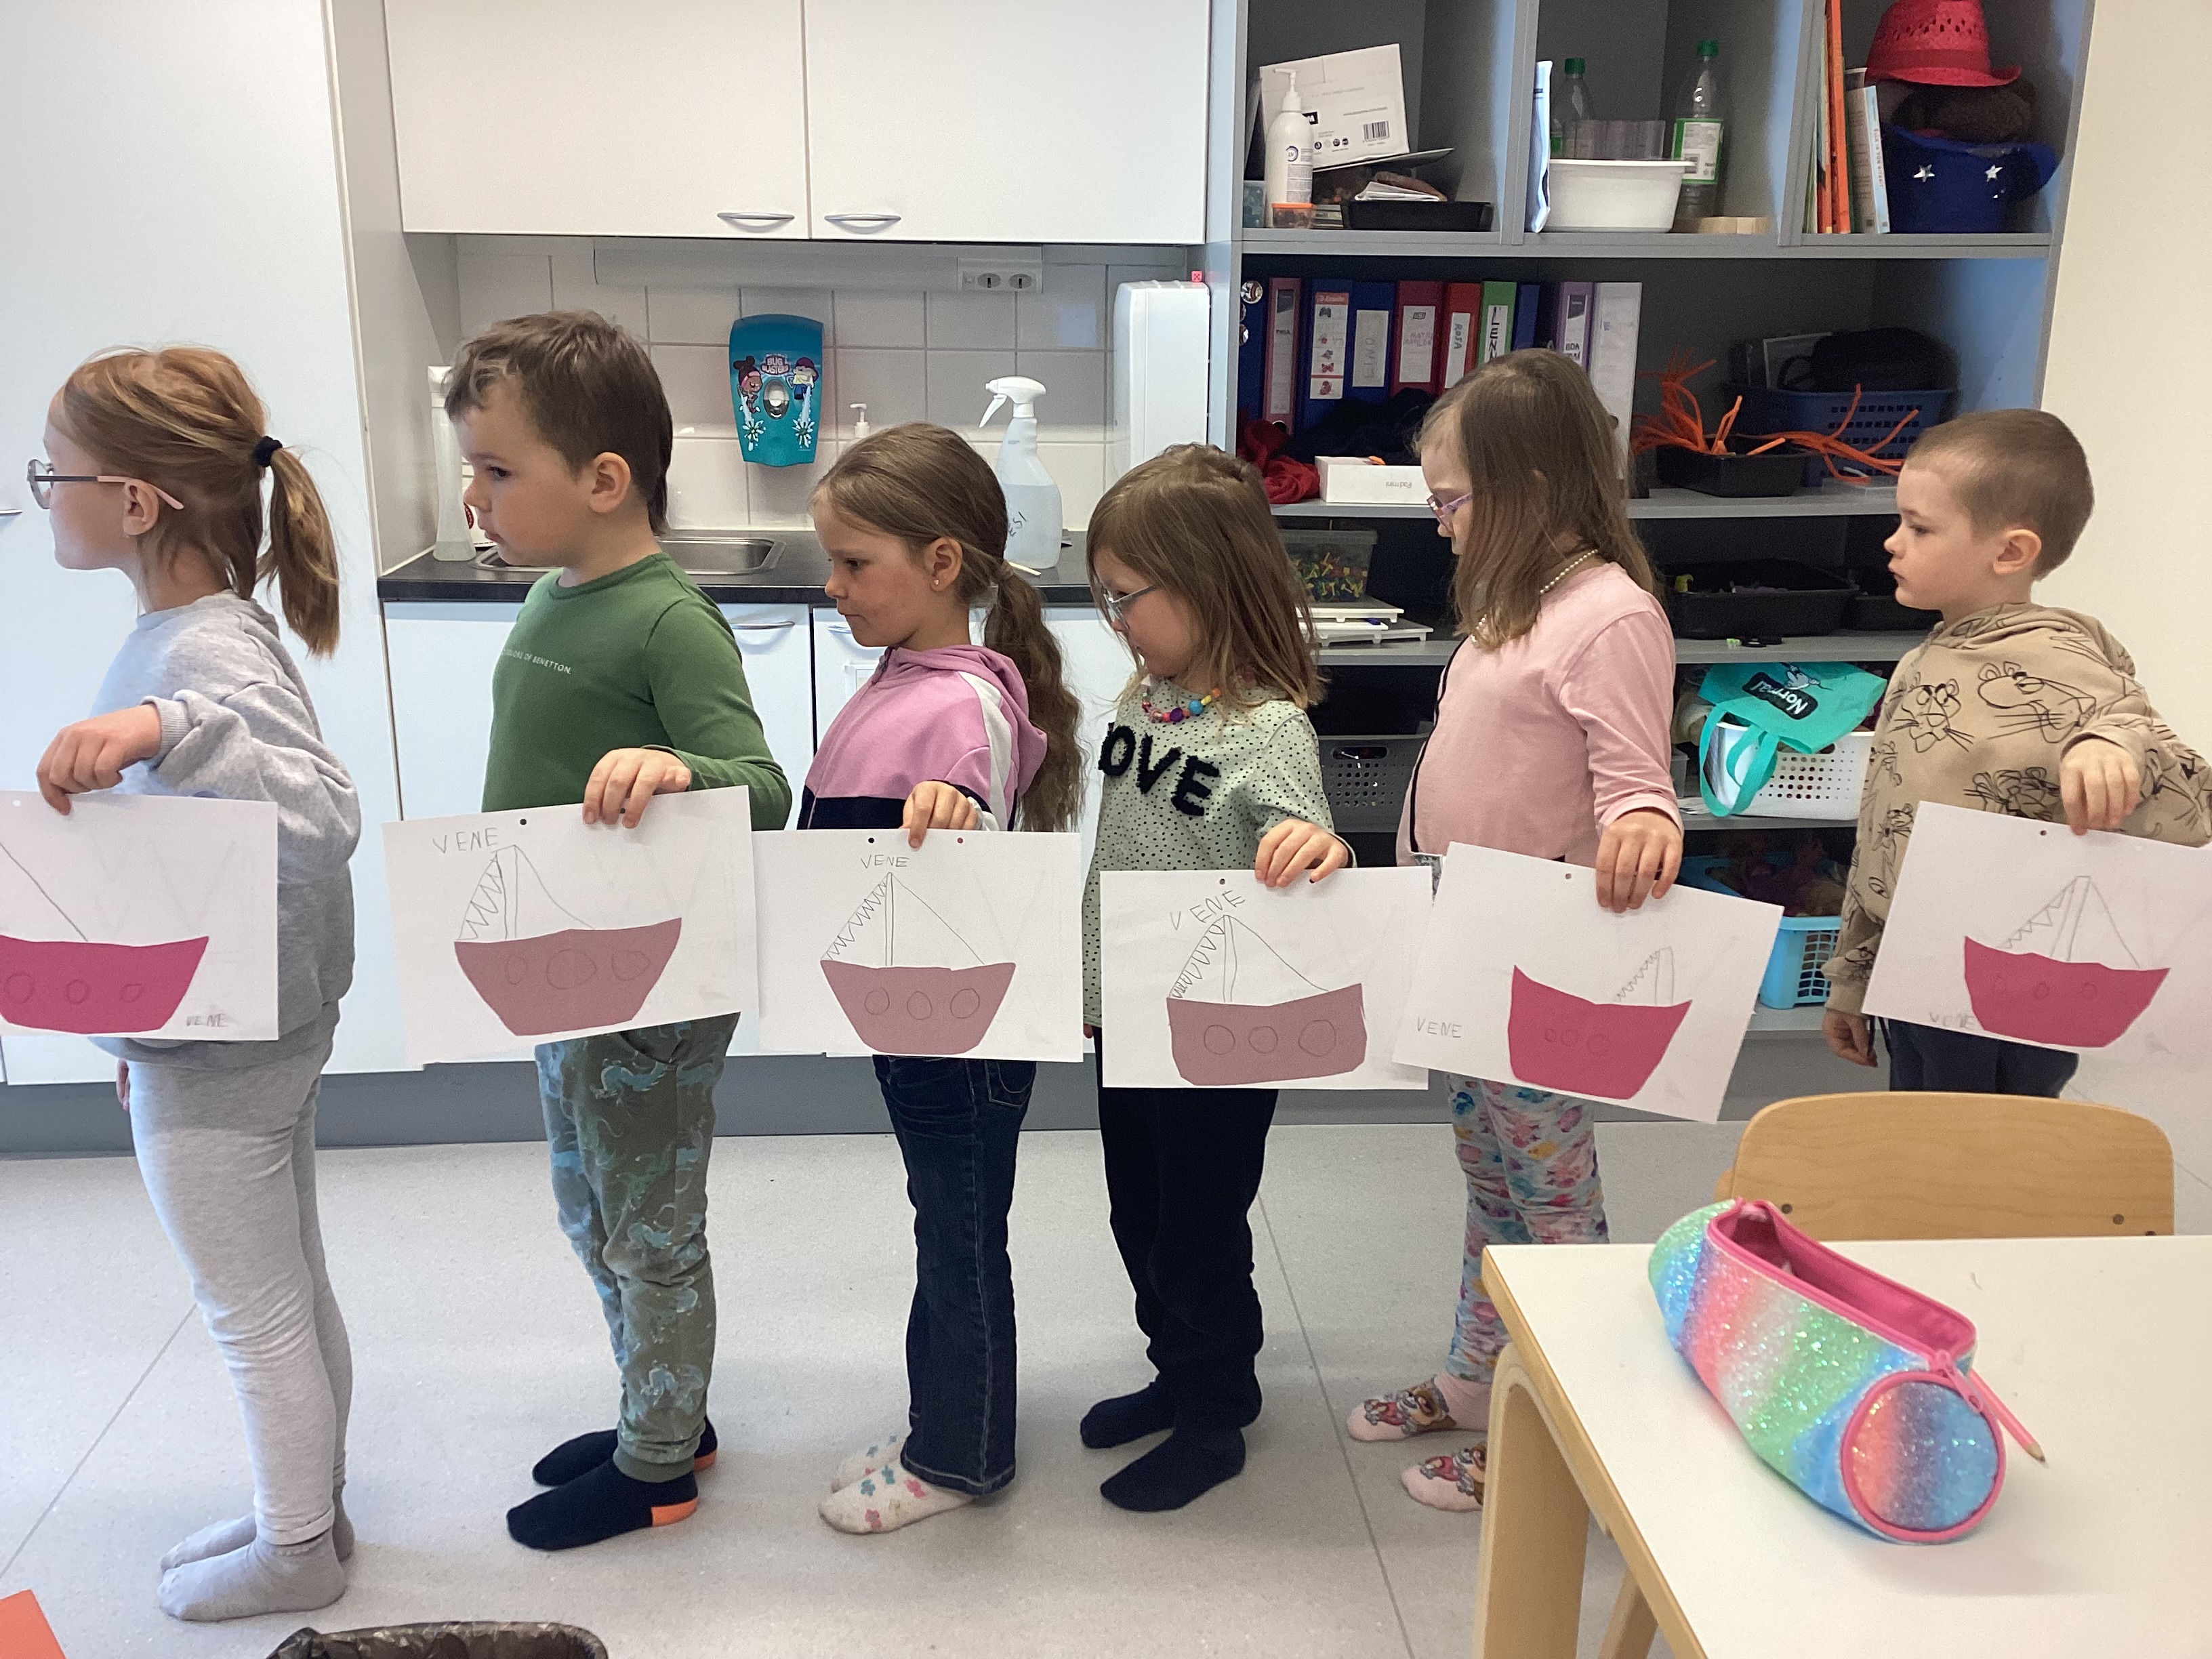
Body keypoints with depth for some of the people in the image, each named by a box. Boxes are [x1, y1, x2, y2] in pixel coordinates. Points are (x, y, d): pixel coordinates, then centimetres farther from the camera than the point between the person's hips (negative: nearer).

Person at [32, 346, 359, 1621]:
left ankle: (294, 1556, 31)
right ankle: (311, 1508, 40)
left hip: (218, 1059, -9)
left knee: (254, 1316, 10)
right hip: (240, 1028, 9)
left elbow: (324, 818, -39)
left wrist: (164, 729, -50)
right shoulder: (201, 633, 5)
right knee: (293, 1293, 22)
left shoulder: (204, 657, -24)